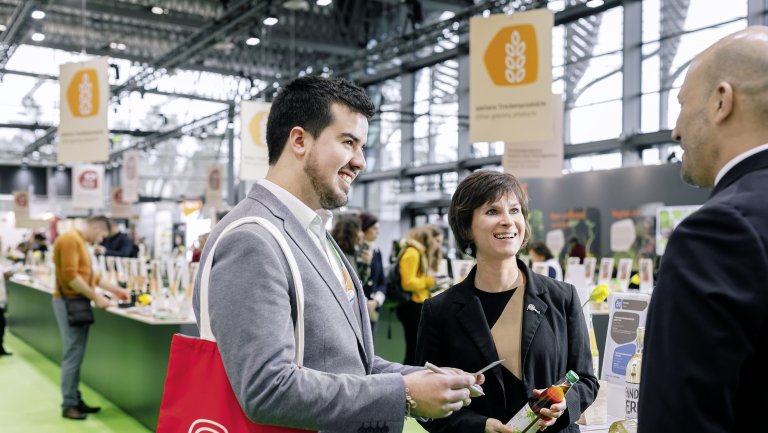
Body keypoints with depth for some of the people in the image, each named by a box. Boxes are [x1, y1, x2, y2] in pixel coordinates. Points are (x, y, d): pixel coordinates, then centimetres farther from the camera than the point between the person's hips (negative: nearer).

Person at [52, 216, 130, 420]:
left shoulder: (79, 242, 17)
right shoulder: (70, 239, -14)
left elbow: (88, 274, 22)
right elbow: (70, 276, -22)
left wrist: (115, 289, 19)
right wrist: (96, 297, -17)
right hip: (69, 303, -10)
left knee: (76, 355, 11)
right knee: (73, 355, -6)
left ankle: (75, 400, 16)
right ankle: (68, 405, 0)